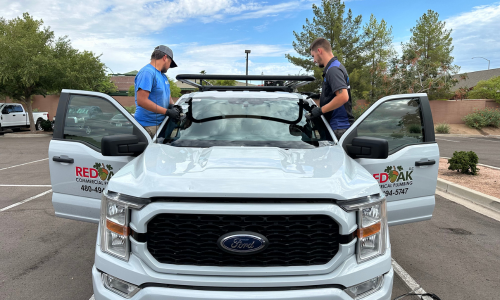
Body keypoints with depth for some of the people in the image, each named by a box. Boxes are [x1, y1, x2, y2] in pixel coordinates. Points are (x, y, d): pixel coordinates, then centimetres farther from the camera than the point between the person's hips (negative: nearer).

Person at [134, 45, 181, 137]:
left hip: (161, 124, 9)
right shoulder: (147, 72, -12)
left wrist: (172, 106, 3)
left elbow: (168, 95, 28)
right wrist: (167, 112, -20)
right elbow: (141, 101, -22)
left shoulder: (162, 75, 19)